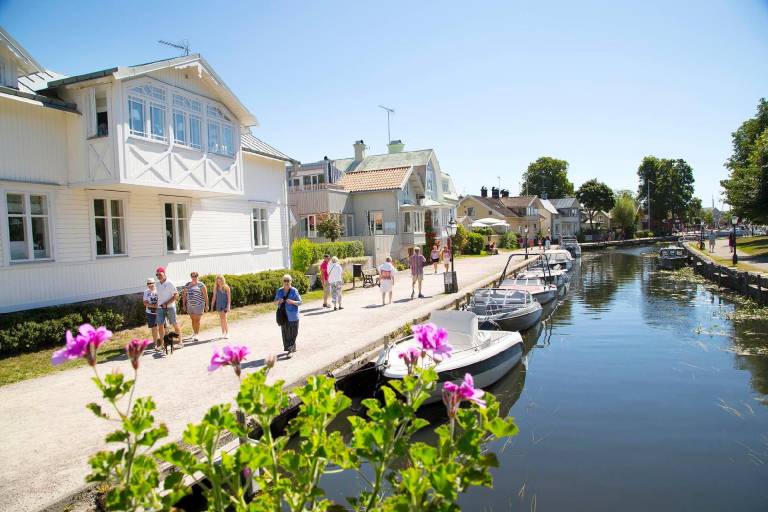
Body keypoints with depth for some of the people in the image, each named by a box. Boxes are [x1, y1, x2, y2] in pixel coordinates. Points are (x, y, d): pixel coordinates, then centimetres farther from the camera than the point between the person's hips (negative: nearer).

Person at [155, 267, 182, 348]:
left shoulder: (170, 283, -8)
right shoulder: (157, 285, 10)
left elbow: (176, 295, -12)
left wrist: (166, 304, -17)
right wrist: (157, 304, 6)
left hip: (170, 307, -5)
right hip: (160, 308, 5)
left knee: (175, 324, 2)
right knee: (160, 326, 3)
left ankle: (180, 341, 11)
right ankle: (161, 343, 12)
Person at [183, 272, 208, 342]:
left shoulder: (201, 285, -4)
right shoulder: (187, 285, 9)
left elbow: (205, 295, -5)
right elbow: (184, 295, 14)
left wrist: (206, 305, -8)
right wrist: (184, 305, 10)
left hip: (198, 305, -4)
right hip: (190, 305, 4)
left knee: (197, 320, -3)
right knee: (193, 320, 11)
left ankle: (197, 334, 3)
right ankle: (194, 332, 24)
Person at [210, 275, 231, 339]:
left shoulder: (226, 287, -5)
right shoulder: (215, 288, 2)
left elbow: (229, 297, -5)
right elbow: (214, 297, 7)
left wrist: (228, 306, -13)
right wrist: (212, 306, 6)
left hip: (225, 304, -3)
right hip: (219, 304, 3)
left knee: (224, 318, -11)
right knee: (221, 319, 7)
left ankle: (227, 333, -6)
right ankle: (223, 333, 16)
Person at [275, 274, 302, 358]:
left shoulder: (294, 291, -6)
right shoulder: (279, 291, 6)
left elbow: (300, 302, -4)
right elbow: (275, 301, 12)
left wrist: (292, 302, -22)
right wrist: (278, 301, -11)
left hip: (292, 315, -4)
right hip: (283, 315, 4)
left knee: (292, 333, -4)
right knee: (285, 333, 7)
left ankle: (290, 350, 0)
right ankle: (292, 348, 21)